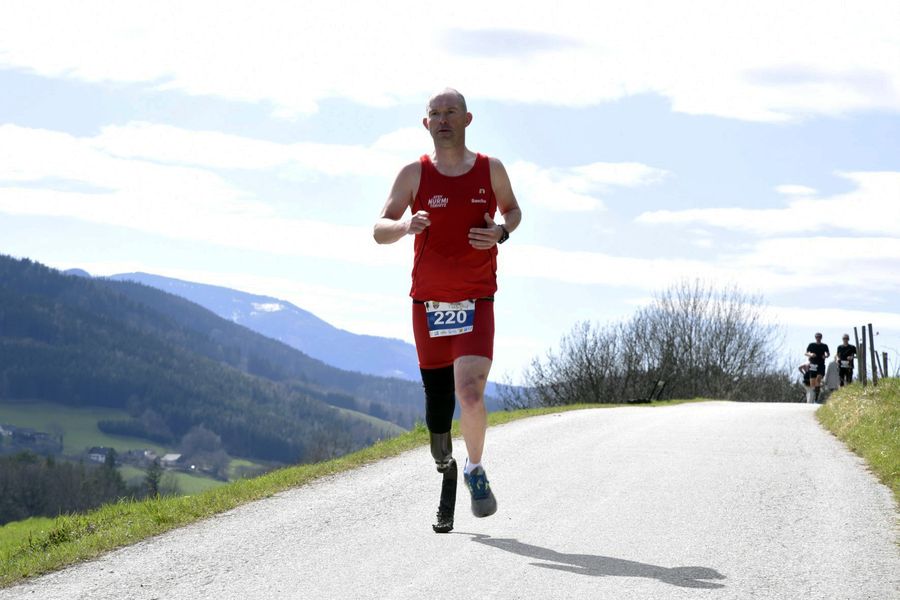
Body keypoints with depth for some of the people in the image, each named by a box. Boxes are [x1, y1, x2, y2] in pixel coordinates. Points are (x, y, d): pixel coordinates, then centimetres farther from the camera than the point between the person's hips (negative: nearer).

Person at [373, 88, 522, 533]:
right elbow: (379, 230, 0)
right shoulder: (414, 174, 1)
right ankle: (445, 470, 32)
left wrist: (502, 232, -3)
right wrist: (405, 225, -23)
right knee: (437, 399, 6)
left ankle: (476, 471, 7)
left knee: (469, 393, -18)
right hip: (428, 301, 1)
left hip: (476, 303, -1)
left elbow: (512, 209, 20)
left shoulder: (491, 170, 3)